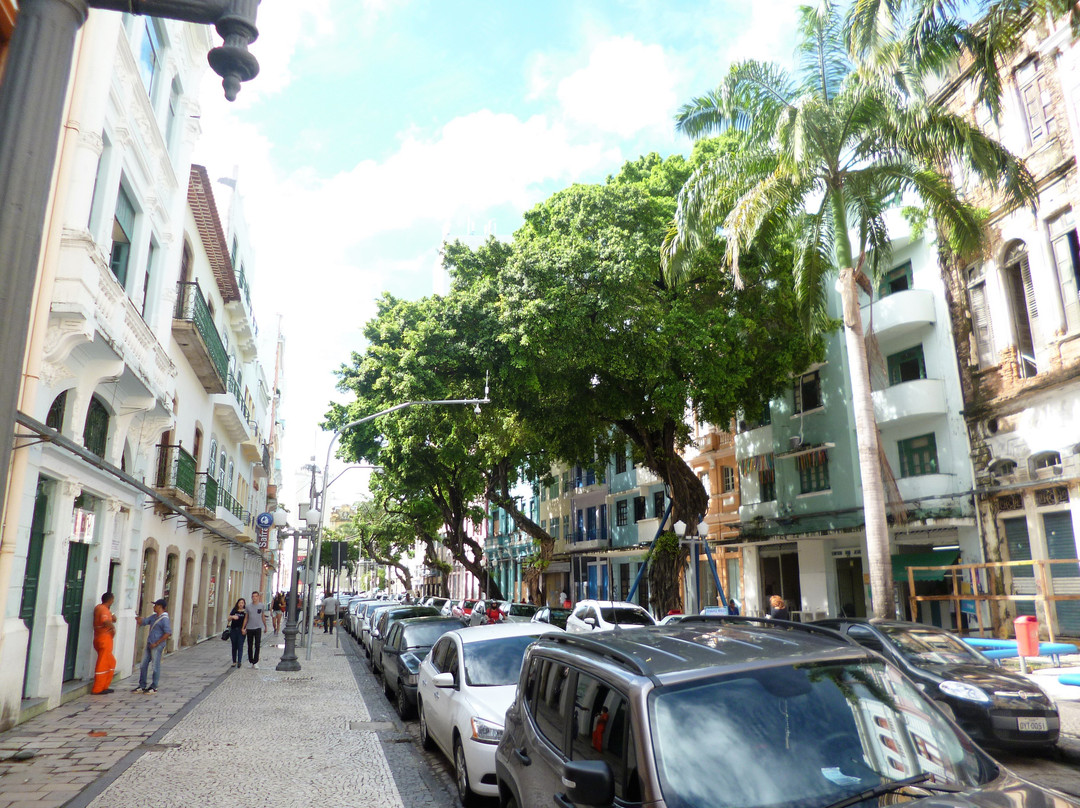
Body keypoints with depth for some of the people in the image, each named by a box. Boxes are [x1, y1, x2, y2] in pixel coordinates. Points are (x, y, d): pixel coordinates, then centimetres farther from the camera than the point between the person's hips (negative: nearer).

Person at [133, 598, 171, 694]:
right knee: (143, 666, 12)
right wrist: (136, 616, -1)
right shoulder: (153, 617, 12)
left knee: (156, 666, 0)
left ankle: (154, 687, 10)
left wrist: (156, 643, -19)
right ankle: (142, 686, 22)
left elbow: (168, 633, -20)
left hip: (157, 646, -9)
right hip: (149, 645, 9)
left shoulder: (165, 619, -15)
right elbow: (142, 621, 16)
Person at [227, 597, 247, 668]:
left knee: (240, 646, -9)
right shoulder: (234, 611, 7)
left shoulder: (245, 611, 0)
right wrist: (232, 617, -17)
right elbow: (229, 619, 5)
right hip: (233, 630, 3)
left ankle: (239, 661, -16)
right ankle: (234, 661, 21)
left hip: (241, 630, -3)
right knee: (234, 646, 11)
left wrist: (244, 629, -12)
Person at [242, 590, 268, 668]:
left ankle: (255, 662, -4)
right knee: (250, 646, 9)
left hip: (258, 628, -2)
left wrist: (265, 626, 17)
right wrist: (243, 628, 4)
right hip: (249, 628, 2)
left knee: (257, 646, -8)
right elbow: (246, 618, 8)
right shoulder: (248, 606, 2)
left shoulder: (261, 606, 1)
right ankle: (251, 662, 21)